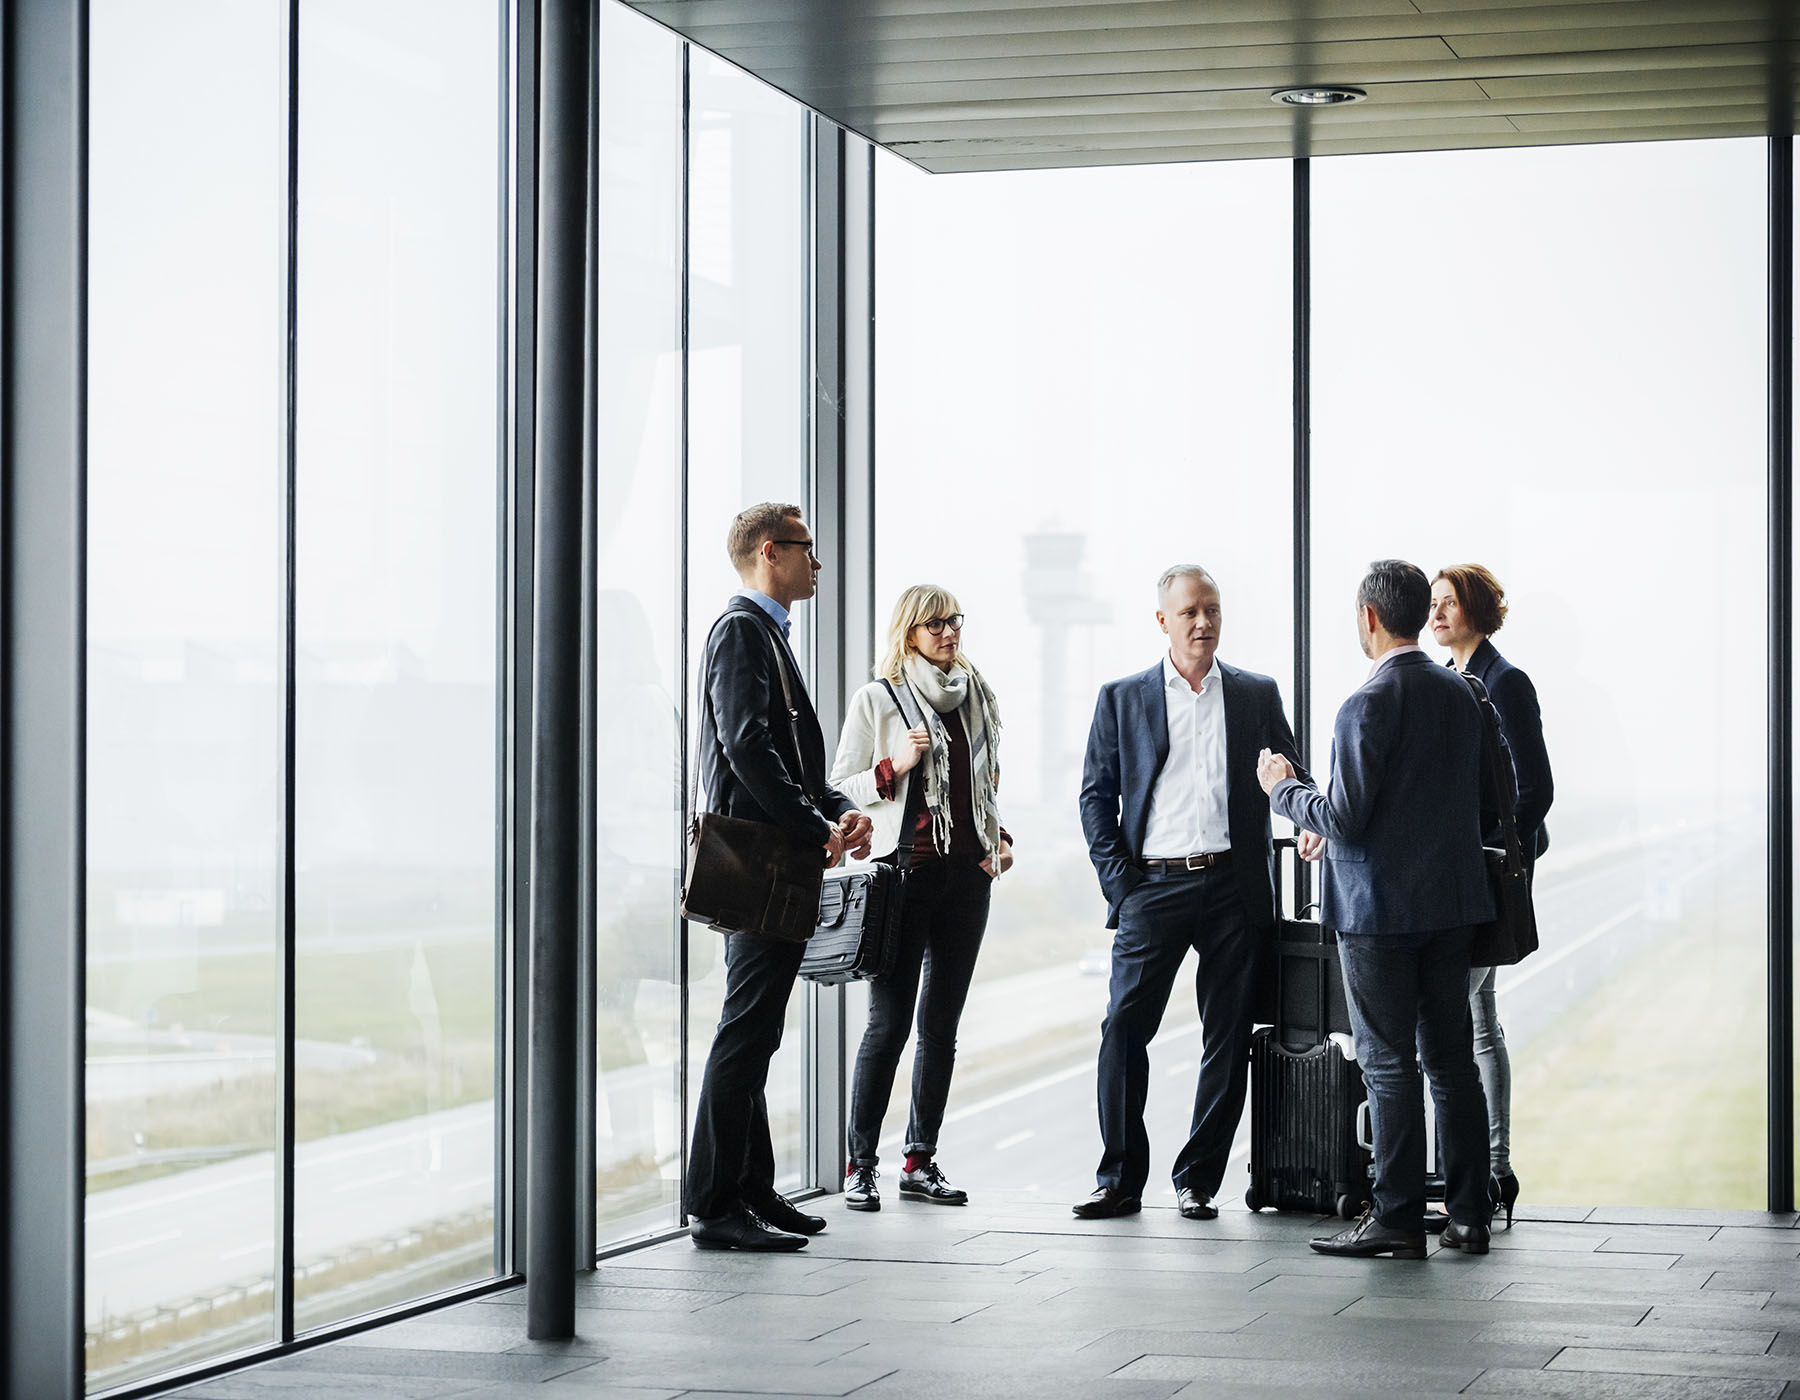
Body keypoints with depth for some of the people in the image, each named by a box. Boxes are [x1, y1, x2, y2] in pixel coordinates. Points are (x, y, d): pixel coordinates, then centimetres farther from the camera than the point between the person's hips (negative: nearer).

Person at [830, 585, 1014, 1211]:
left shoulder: (976, 696, 14)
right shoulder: (877, 700, -1)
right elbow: (840, 788, -1)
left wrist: (999, 836, 10)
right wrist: (895, 767, -16)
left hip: (968, 872, 5)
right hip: (906, 870, -5)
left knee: (942, 1023, 7)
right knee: (890, 1021, -8)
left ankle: (921, 1161, 13)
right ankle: (860, 1166, -1)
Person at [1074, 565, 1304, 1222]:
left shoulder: (1257, 695, 12)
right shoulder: (1122, 699, 9)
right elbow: (1096, 794, 7)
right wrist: (1119, 881, -3)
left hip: (1233, 887, 1)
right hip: (1153, 885, -1)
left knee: (1227, 1038, 2)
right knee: (1124, 1027, -6)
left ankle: (1197, 1180, 12)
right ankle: (1120, 1179, 3)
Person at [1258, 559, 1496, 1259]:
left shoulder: (1369, 705, -16)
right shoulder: (1461, 695, 8)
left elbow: (1346, 818, -20)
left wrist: (1285, 790, 1)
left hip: (1381, 909, -7)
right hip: (1452, 898, 7)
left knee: (1389, 1064, -1)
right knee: (1452, 1059, 10)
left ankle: (1398, 1219, 2)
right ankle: (1469, 1215, 13)